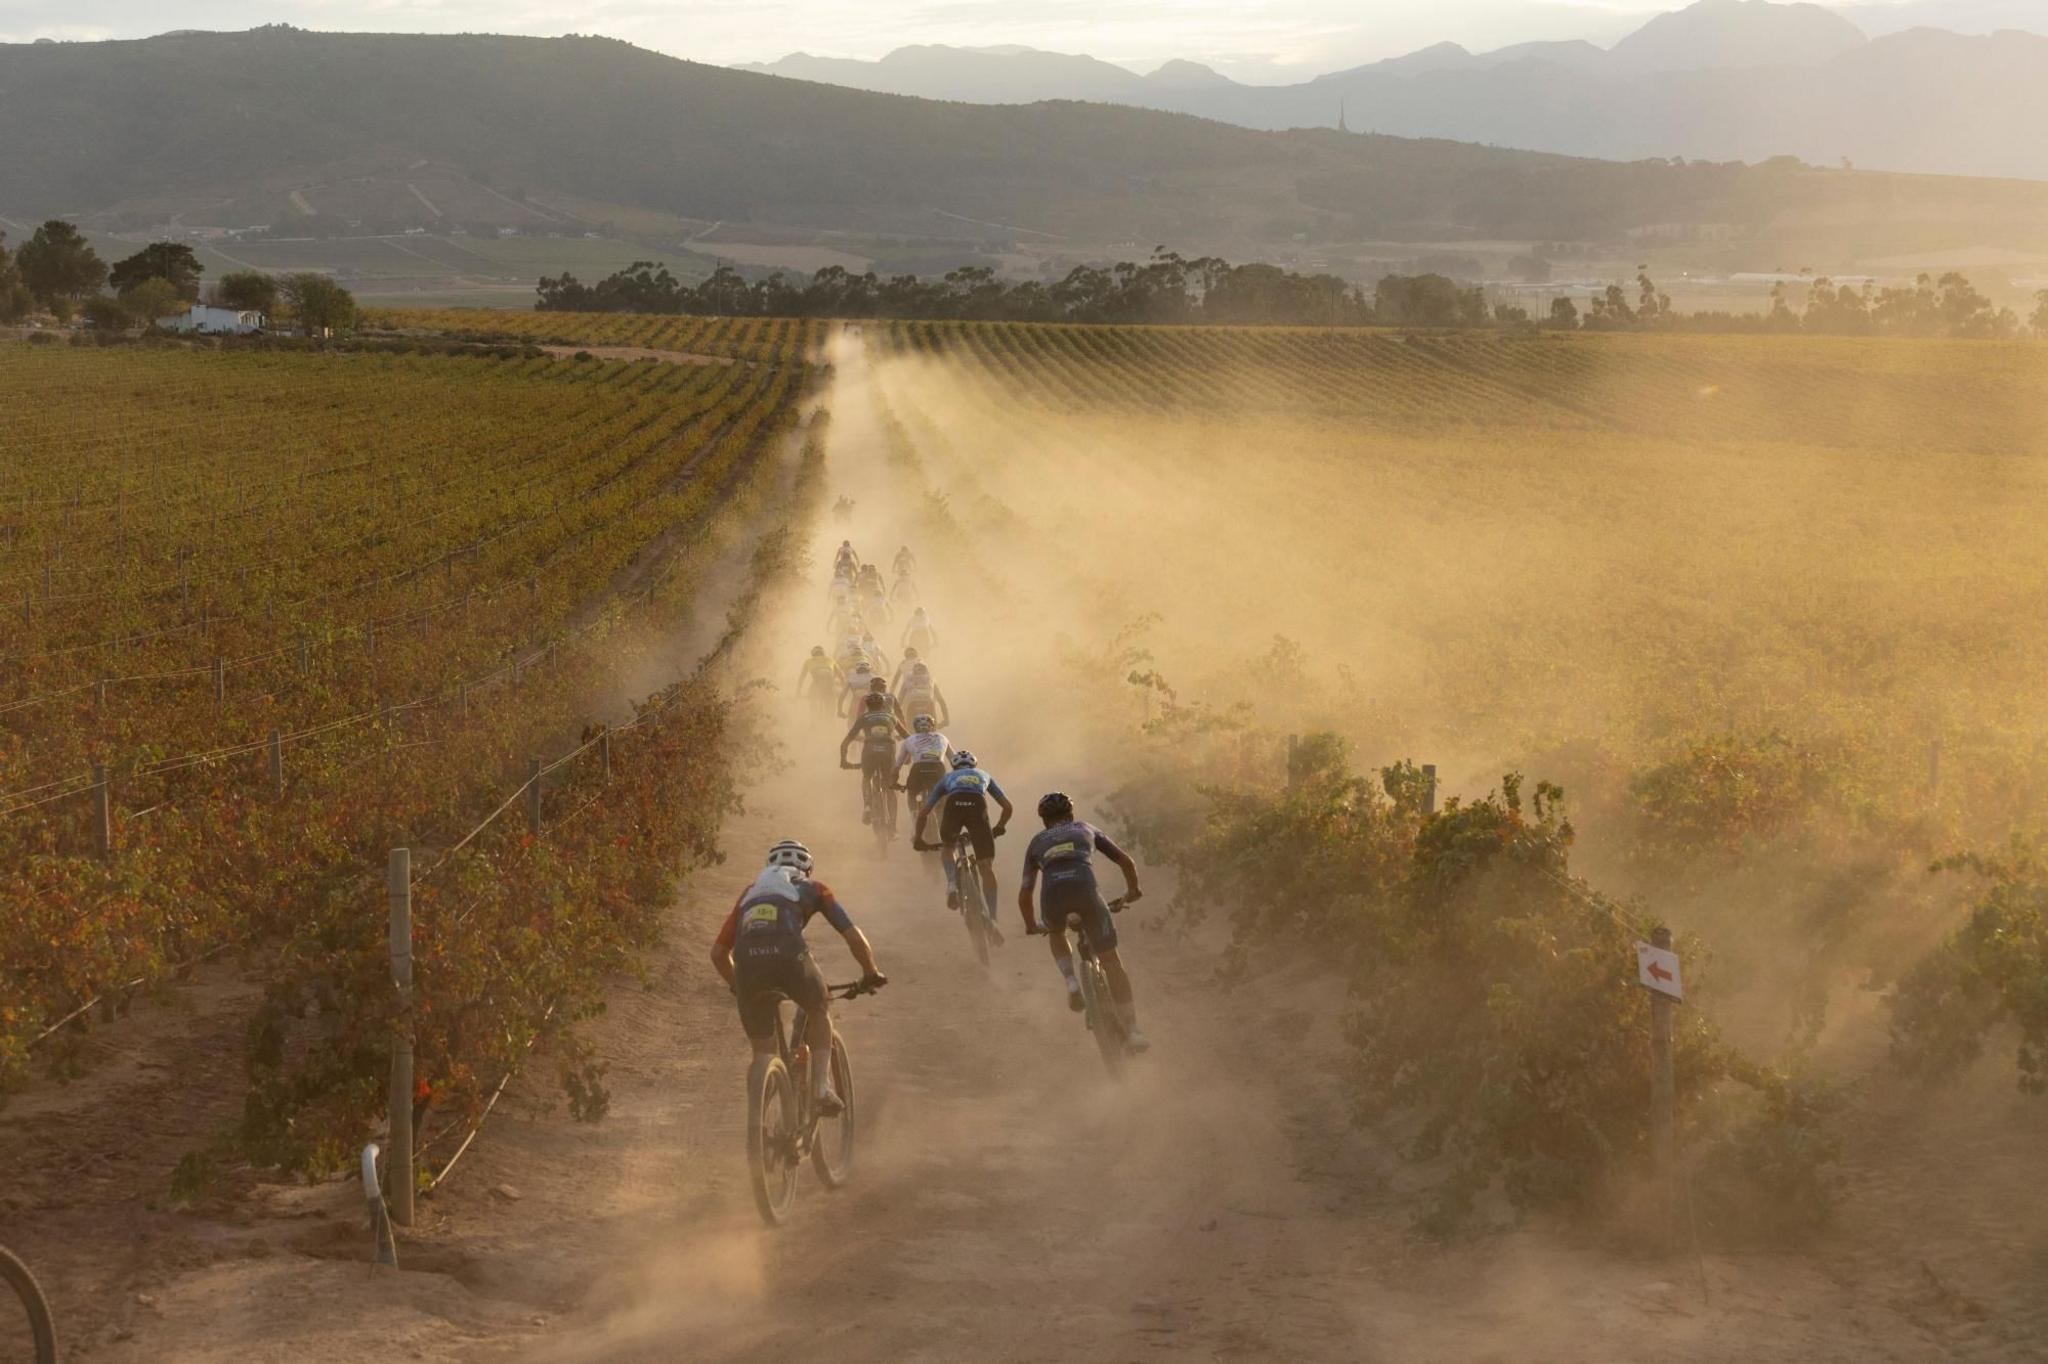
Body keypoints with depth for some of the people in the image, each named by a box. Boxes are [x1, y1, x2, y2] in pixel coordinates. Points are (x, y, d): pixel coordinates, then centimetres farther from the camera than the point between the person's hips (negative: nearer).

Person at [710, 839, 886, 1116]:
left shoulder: (750, 893, 35)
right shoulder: (812, 889, 29)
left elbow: (718, 952, 33)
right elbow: (854, 937, 23)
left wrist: (738, 987, 48)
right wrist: (871, 973, 38)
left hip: (747, 962, 2)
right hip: (790, 957, -2)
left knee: (762, 1051, 17)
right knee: (819, 1011, 28)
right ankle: (822, 1089, 16)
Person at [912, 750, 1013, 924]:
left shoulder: (947, 778, 37)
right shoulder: (984, 776, 40)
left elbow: (923, 812, 31)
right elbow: (1008, 807, 35)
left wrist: (918, 839, 43)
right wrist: (999, 828, 52)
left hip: (954, 805, 0)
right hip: (977, 805, 0)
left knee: (947, 846, 33)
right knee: (987, 867, 4)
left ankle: (952, 885, 9)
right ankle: (992, 920, -4)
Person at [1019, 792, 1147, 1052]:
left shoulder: (1037, 841, 31)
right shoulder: (1086, 830, 32)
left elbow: (1024, 893, 26)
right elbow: (1125, 861, 29)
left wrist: (1031, 926, 42)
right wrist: (1133, 890, 47)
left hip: (1053, 894, 1)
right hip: (1085, 889, -1)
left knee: (1056, 934, 37)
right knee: (1110, 960, 5)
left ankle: (1072, 983, 13)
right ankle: (1132, 1031, -3)